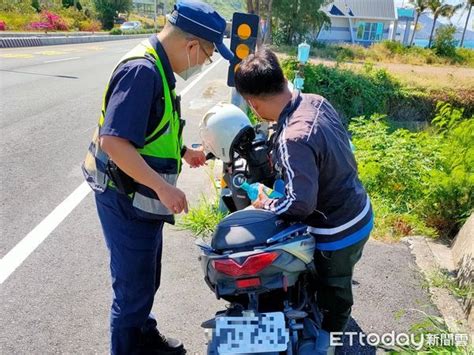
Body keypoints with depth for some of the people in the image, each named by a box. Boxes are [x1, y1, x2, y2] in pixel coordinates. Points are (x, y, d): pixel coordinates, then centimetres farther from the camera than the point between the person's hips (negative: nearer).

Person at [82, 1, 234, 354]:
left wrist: (183, 152, 19)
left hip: (142, 196, 10)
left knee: (147, 277, 25)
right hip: (127, 200, -10)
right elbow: (112, 141, -30)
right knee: (134, 285, 6)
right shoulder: (142, 70, -23)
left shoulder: (156, 66, 9)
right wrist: (163, 186, -28)